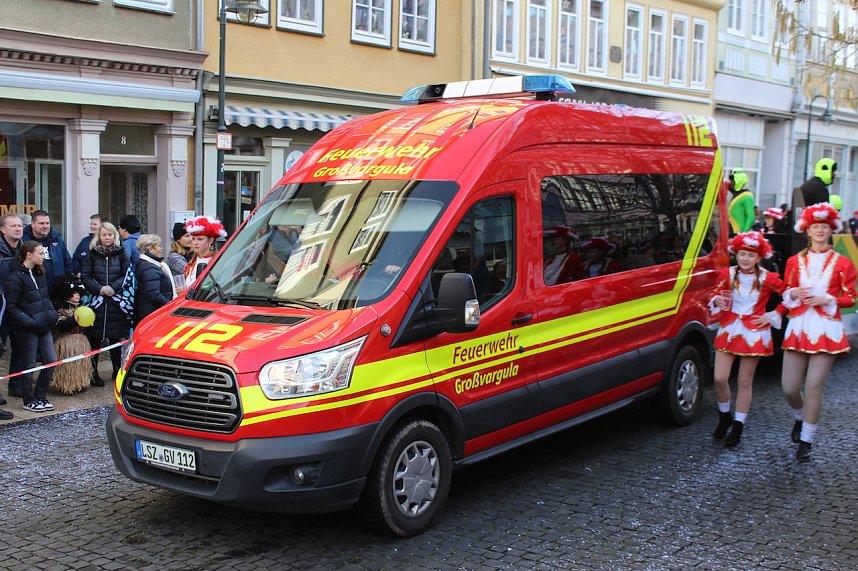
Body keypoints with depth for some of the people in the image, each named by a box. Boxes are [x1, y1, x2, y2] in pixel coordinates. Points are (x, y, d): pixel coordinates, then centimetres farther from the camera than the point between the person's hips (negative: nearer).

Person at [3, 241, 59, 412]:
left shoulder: (39, 274, 11)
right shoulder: (15, 277, -13)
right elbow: (11, 307, -15)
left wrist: (52, 315, 6)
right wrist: (30, 322, -20)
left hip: (43, 326, 7)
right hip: (27, 329, -7)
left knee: (51, 360, 7)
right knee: (28, 365, 3)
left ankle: (40, 397, 20)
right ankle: (29, 401, 16)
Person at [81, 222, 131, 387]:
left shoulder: (121, 253, 7)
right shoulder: (92, 254, 5)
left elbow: (127, 275, 3)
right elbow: (85, 276, 1)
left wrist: (113, 287, -10)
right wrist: (99, 289, -13)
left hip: (116, 301, 1)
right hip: (96, 300, -1)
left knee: (116, 337, 4)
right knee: (94, 337, -1)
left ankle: (117, 369, 17)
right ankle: (92, 372, 6)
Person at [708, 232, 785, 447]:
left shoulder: (767, 279, -6)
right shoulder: (727, 274, -1)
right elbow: (715, 296, 6)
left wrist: (773, 316, -2)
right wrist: (717, 300, -17)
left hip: (754, 332, -2)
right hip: (729, 330, 2)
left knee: (745, 382, 4)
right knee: (720, 378, -4)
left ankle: (738, 427, 16)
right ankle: (724, 417, 22)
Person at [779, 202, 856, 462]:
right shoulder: (795, 261, 11)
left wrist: (826, 300, -12)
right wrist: (793, 293, -6)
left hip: (826, 329, -3)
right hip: (798, 327, 3)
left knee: (814, 386, -8)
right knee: (789, 387, 2)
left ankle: (806, 441, 4)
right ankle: (799, 418, 36)